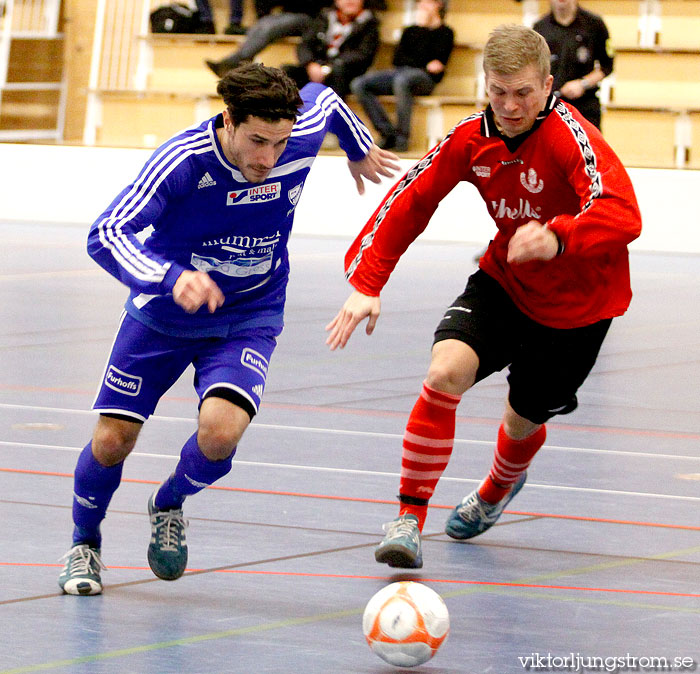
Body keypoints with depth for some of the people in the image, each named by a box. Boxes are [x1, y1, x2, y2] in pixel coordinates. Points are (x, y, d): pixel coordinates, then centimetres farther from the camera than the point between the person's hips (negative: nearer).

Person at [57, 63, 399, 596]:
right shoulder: (183, 160, -30)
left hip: (248, 319, 1)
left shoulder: (304, 135, -20)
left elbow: (323, 98, 6)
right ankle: (85, 545, 27)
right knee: (113, 440, -5)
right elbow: (106, 235, -38)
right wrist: (171, 278, -55)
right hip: (163, 313, -1)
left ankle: (170, 505, 11)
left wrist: (360, 150, 26)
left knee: (221, 431, -24)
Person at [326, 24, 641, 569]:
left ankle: (497, 490, 52)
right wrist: (365, 284, -13)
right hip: (504, 282, 3)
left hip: (577, 306, -3)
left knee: (523, 421, 13)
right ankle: (409, 519, -13)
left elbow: (622, 217, -44)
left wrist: (557, 238, -63)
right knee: (446, 371, -23)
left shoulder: (573, 137, -29)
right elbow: (409, 202, -4)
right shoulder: (472, 138, -12)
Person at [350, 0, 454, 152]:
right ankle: (388, 133, -21)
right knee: (359, 84, -17)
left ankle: (402, 137, -34)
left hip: (425, 78, -6)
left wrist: (422, 27, -3)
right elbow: (397, 58, 10)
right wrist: (425, 66, -6)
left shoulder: (445, 32, 8)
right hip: (400, 72, 6)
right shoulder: (410, 31, 25)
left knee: (402, 80, -42)